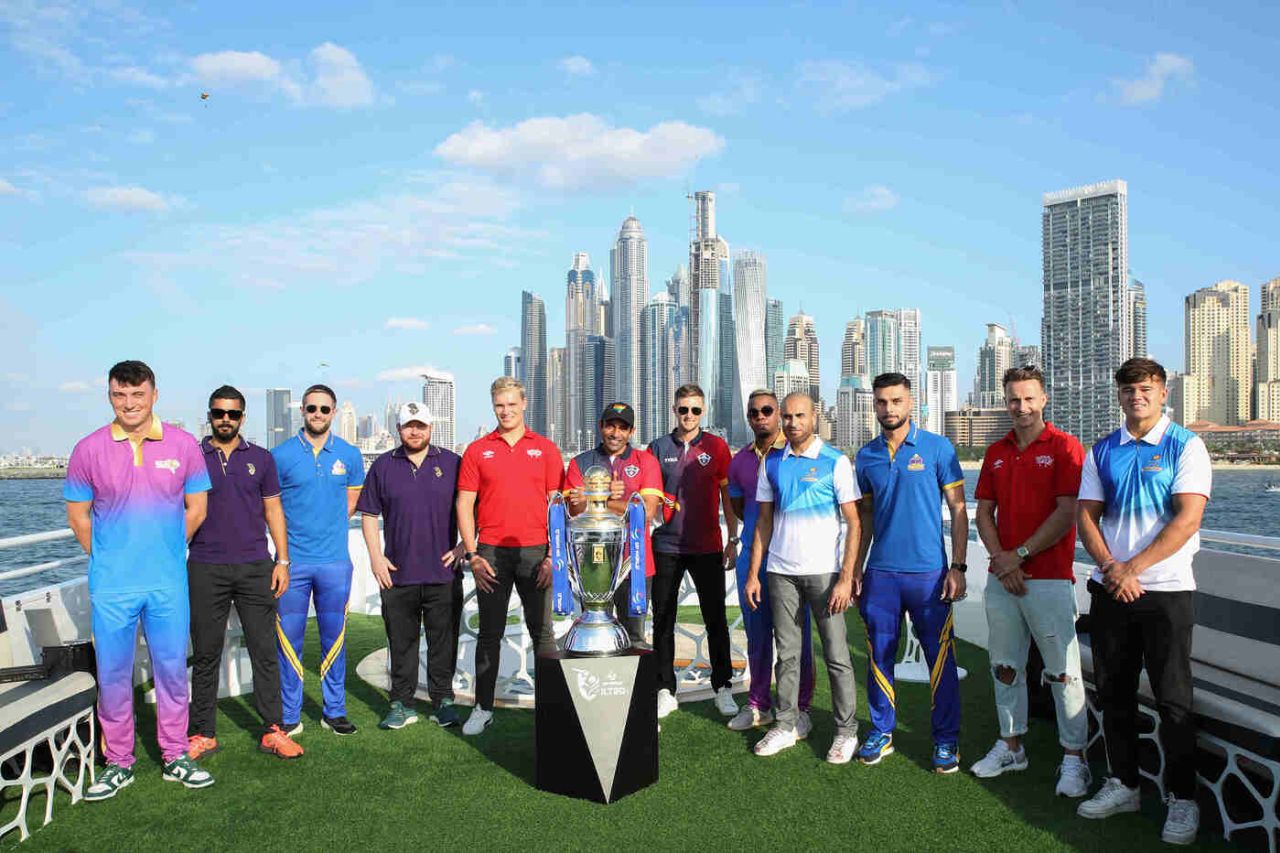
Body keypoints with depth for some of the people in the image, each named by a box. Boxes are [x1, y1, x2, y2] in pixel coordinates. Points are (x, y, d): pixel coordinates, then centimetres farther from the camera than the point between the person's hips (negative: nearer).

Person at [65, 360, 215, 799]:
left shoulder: (182, 445, -1)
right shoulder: (89, 450, -2)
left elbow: (196, 508, 6)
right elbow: (77, 516, 5)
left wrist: (164, 550, 7)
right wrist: (109, 561, 4)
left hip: (169, 582, 1)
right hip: (111, 584, 0)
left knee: (172, 668, 10)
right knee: (112, 674, 8)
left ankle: (175, 757, 24)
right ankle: (118, 763, 24)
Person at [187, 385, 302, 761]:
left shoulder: (261, 459, 8)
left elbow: (273, 511, 10)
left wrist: (282, 561, 3)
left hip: (255, 568, 1)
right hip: (205, 570, 0)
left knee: (265, 652, 2)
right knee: (205, 655, 7)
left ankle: (273, 731, 9)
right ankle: (203, 734, 18)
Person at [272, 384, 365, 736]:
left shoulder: (349, 455, 6)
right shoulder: (281, 455, -1)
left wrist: (327, 530, 7)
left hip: (334, 561, 2)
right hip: (292, 561, -1)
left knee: (334, 638, 8)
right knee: (288, 639, 4)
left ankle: (334, 711, 19)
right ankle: (289, 716, 15)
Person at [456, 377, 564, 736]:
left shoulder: (545, 449, 6)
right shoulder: (477, 450, 6)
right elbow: (464, 504, 5)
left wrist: (553, 555, -4)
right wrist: (472, 555, -3)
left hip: (535, 552, 0)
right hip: (491, 554, 1)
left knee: (542, 631, 6)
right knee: (489, 634, 7)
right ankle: (483, 707, 17)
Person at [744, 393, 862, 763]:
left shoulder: (836, 462, -4)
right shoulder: (772, 463, 9)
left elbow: (853, 522, -5)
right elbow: (764, 521, 12)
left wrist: (846, 577, -12)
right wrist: (753, 573, 6)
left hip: (824, 570, -4)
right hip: (781, 571, 4)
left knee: (836, 655, 1)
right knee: (787, 654, 10)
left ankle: (846, 731, 13)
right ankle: (785, 726, 20)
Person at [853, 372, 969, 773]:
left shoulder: (937, 447, -2)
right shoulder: (866, 455, 8)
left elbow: (958, 510, -1)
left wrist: (958, 567, -8)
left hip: (928, 572, -3)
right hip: (880, 573, 3)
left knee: (940, 659, 4)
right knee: (879, 656, 9)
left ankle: (946, 739, 18)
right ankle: (881, 731, 24)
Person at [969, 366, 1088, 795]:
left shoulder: (1064, 447, -5)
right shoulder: (996, 453, 13)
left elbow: (1067, 514, -11)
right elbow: (984, 512, 11)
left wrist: (1019, 555, -11)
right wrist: (1000, 558, -5)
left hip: (1050, 578, -5)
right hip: (1000, 578, 6)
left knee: (1063, 672, 0)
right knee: (1005, 667, 13)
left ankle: (1074, 758, 12)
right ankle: (1010, 746, 26)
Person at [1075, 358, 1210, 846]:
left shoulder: (1185, 446, -4)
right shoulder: (1102, 452, 9)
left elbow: (1188, 518, -13)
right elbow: (1086, 515, 6)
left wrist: (1132, 568, -17)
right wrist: (1110, 567, -11)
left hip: (1166, 590, -4)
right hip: (1110, 588, 4)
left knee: (1173, 699, 2)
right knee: (1113, 693, 11)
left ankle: (1183, 800, 16)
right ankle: (1123, 784, 26)